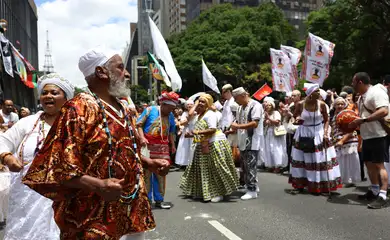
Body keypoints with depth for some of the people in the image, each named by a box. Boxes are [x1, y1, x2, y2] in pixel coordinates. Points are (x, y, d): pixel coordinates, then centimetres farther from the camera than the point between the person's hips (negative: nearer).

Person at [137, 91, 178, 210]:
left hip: (162, 147, 5)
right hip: (148, 145, -5)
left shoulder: (171, 116, 11)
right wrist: (142, 138, -17)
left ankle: (159, 199, 17)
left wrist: (172, 144, 10)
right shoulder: (150, 110, -4)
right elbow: (139, 124, -5)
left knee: (160, 173, 8)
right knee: (146, 173, -2)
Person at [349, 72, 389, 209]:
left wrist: (363, 120, -28)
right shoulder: (362, 97, 15)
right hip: (367, 136, 10)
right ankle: (374, 191, 26)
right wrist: (355, 123, 6)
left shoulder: (376, 92, -15)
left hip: (378, 136, -10)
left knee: (379, 165, -10)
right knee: (369, 164, 14)